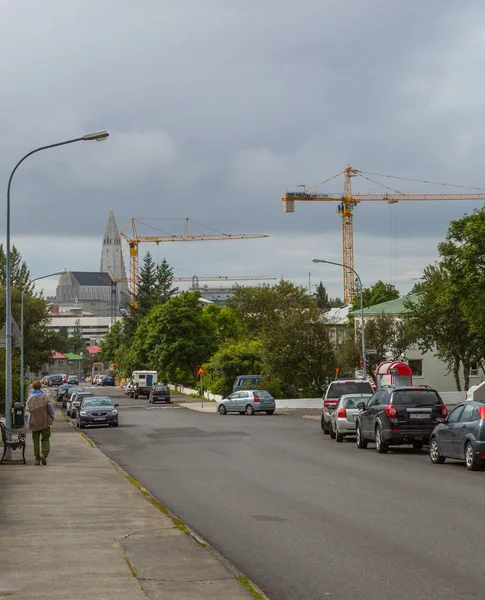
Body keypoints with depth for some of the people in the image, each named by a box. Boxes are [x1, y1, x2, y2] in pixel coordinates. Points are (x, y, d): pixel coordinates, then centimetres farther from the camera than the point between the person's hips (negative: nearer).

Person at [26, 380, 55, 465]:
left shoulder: (30, 398, 1)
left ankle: (37, 458, 7)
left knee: (36, 441, 10)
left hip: (34, 422, 2)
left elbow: (28, 409, 7)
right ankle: (44, 454, -18)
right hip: (45, 422, -2)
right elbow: (50, 408, -8)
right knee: (45, 439, 5)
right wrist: (52, 418, 1)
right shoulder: (45, 396, -5)